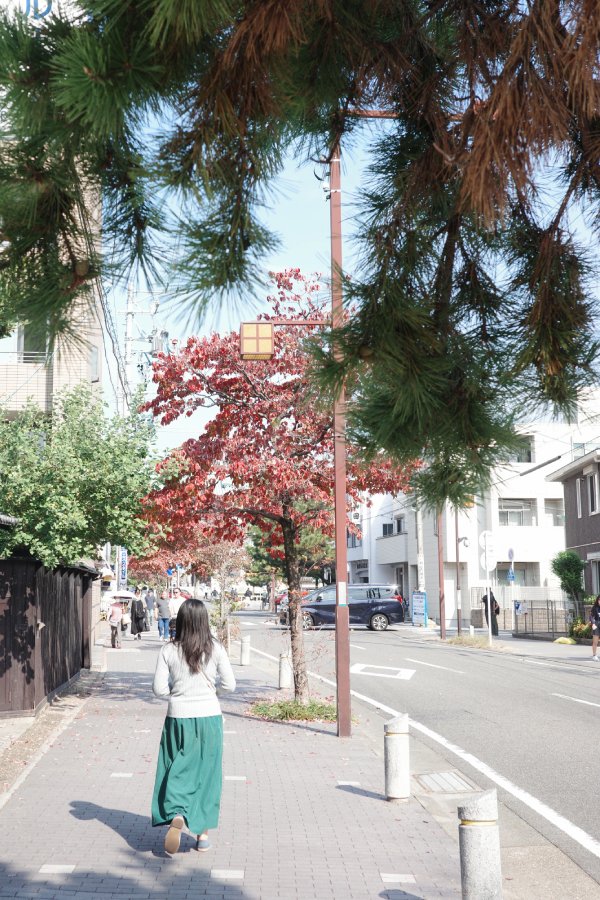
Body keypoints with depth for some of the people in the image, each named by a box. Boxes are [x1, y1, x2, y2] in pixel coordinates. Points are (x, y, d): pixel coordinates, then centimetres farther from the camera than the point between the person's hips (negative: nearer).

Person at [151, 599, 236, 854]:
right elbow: (230, 684, -4)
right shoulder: (215, 649, -6)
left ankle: (176, 814, -13)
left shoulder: (168, 651, -6)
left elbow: (159, 688, -6)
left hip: (179, 718, -1)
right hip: (209, 717, 1)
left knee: (178, 769, 12)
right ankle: (203, 833, 18)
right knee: (206, 772, 12)